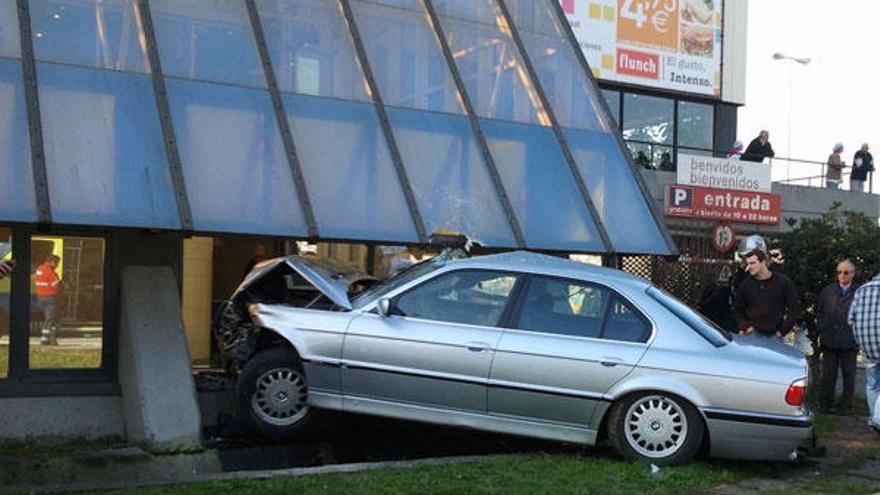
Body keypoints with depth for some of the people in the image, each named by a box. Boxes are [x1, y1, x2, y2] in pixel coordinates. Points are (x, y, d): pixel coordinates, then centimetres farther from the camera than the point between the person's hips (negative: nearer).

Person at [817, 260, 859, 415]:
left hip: (849, 342, -2)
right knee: (828, 374, 8)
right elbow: (820, 313, 10)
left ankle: (846, 406, 14)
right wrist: (822, 332, 2)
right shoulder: (827, 291, 9)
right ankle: (826, 404, 15)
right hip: (829, 340, 2)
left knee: (849, 375, 6)